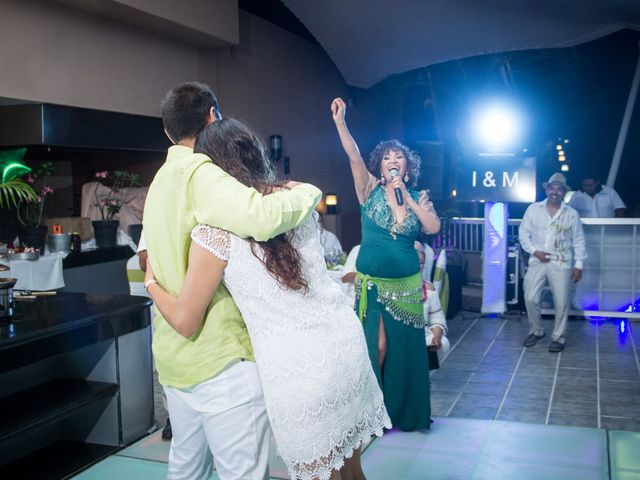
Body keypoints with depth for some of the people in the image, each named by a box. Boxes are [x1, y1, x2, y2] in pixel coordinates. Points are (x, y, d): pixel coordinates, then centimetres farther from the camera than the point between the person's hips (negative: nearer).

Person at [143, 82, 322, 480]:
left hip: (175, 354, 10)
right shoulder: (200, 172, -16)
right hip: (220, 357, -10)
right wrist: (308, 192, -16)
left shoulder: (163, 179, 14)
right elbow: (262, 218, -33)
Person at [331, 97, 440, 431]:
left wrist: (405, 196, -11)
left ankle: (407, 412, 26)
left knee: (405, 349, 8)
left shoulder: (418, 198, 6)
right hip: (372, 283, -2)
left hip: (406, 285, 2)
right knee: (376, 347, -2)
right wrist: (340, 122, -27)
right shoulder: (370, 191, 0)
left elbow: (433, 227, -11)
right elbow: (354, 157, -15)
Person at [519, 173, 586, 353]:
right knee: (531, 299, -2)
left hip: (561, 264, -1)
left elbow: (578, 241, 5)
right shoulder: (533, 209, 2)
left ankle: (558, 338, 14)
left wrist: (578, 265, 1)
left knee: (561, 302, -2)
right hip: (537, 262, 1)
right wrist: (534, 251, -9)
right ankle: (536, 331, 21)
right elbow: (523, 233, 4)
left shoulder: (571, 214, 1)